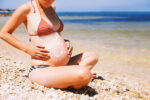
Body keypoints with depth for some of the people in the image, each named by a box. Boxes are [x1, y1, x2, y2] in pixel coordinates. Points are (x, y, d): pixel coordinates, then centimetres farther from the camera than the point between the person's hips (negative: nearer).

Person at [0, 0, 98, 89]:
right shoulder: (27, 9, -6)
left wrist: (66, 42, 8)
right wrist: (27, 48, -12)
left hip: (62, 67, 8)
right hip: (41, 71, -8)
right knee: (85, 74, -29)